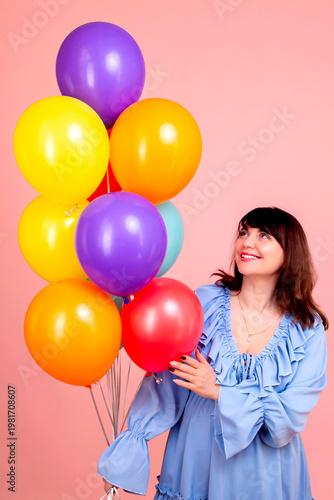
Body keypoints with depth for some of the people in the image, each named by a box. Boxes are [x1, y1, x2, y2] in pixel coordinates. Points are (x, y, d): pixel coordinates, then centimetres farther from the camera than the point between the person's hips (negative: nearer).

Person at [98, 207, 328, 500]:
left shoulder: (308, 330, -9)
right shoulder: (205, 302, -10)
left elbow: (292, 416, -13)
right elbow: (164, 384, -8)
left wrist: (218, 392, -20)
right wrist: (125, 456, -9)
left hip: (263, 476, 0)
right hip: (194, 461, 1)